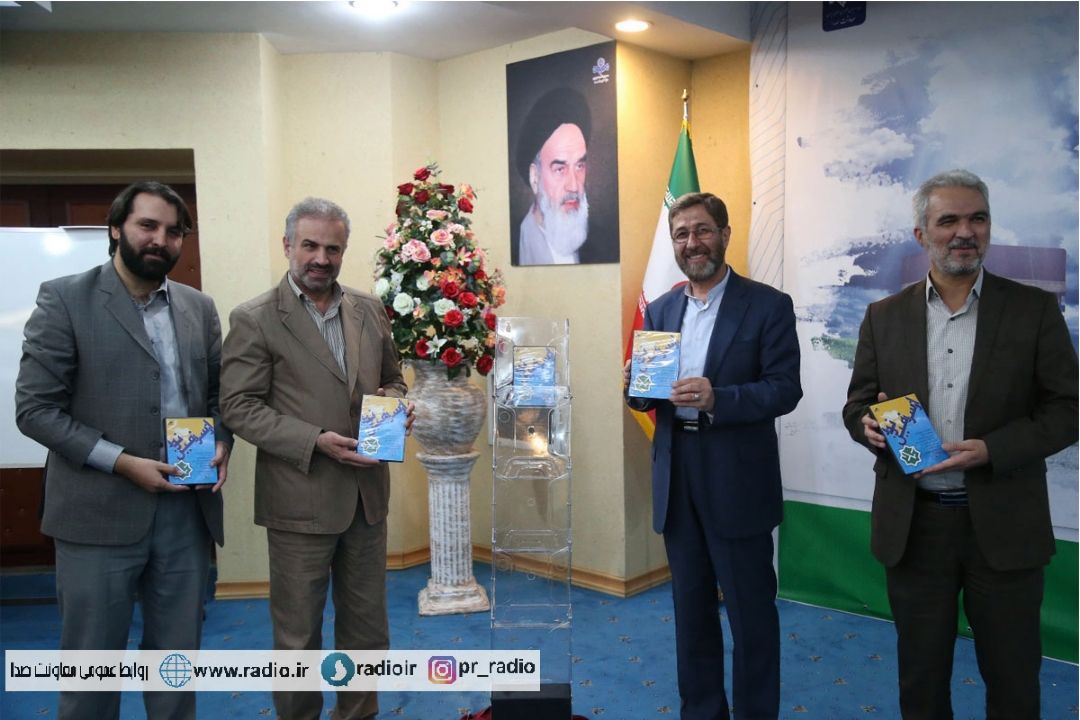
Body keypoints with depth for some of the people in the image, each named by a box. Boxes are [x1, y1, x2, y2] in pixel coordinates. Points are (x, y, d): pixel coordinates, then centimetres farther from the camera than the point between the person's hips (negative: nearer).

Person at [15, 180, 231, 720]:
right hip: (100, 510, -4)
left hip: (186, 508, 4)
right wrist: (122, 462, -17)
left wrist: (222, 445, -6)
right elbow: (35, 408, -8)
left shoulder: (199, 307, 9)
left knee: (177, 654, 14)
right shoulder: (64, 298, -4)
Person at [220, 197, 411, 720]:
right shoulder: (254, 319, -7)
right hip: (300, 498, -5)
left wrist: (394, 402, -6)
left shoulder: (369, 310, 7)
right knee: (298, 635, 10)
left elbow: (391, 378, 17)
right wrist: (316, 441, -21)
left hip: (366, 494, 5)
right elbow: (240, 408, -11)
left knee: (367, 627, 17)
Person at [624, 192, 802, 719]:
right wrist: (638, 386, -13)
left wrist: (717, 398, -27)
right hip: (675, 480, 5)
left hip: (738, 482, -5)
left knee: (750, 611, 7)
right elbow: (647, 395, 11)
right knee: (690, 607, 16)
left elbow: (786, 390, -12)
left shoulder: (768, 305, -5)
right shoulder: (660, 309, 10)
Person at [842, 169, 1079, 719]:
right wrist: (868, 424, -15)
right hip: (912, 524, 2)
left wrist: (991, 449, -18)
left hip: (1003, 525, -1)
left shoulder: (1034, 310, -2)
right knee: (920, 675, 16)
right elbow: (857, 404, 8)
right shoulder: (884, 316, 4)